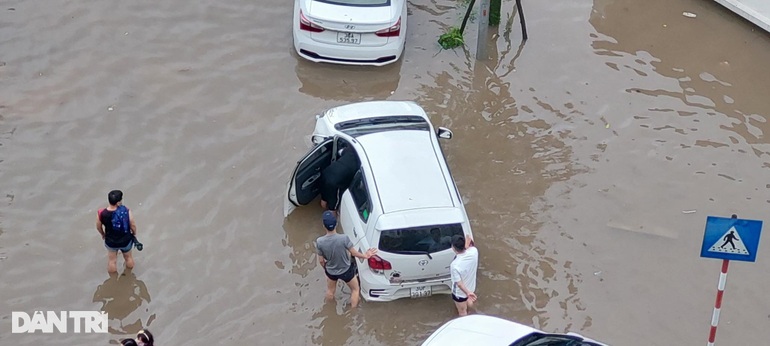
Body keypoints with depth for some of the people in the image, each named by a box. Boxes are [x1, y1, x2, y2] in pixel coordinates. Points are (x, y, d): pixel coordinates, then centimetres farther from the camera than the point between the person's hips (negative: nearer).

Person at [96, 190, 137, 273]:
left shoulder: (101, 213, -26)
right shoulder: (126, 212, -32)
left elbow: (98, 227, -8)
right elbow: (132, 226, -17)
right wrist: (134, 233, 6)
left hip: (111, 242, 1)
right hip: (126, 240, -1)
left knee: (112, 261, 28)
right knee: (128, 257, 30)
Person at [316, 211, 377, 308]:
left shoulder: (319, 242, -26)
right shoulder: (344, 238, -34)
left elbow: (321, 261, -11)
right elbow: (354, 253, -17)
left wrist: (325, 269, 12)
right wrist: (365, 256, 3)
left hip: (331, 271, 3)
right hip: (346, 271, -2)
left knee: (330, 291, 32)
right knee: (355, 289, 27)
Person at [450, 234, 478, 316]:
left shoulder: (454, 265, -38)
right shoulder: (474, 252, -26)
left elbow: (459, 283, -28)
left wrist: (467, 293, -21)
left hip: (460, 293, -6)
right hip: (471, 288, 6)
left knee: (462, 312, 23)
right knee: (468, 304, 38)